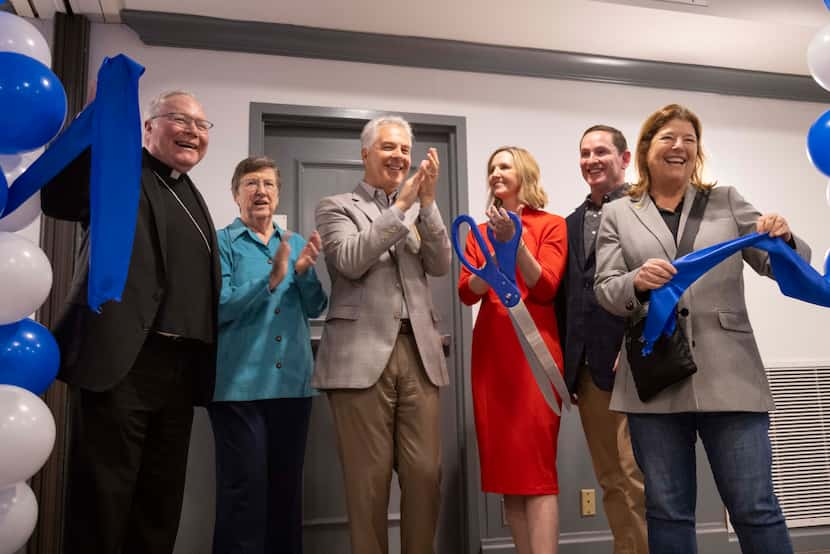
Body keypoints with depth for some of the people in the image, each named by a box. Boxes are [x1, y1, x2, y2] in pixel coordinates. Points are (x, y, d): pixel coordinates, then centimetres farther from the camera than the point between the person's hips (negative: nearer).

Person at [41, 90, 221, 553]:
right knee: (103, 498, 0)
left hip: (181, 367, 7)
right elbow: (58, 200, -21)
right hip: (123, 360, -7)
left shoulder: (192, 195, 20)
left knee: (162, 502, 14)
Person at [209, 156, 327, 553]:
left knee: (288, 486, 12)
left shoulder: (296, 244, 13)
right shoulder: (222, 243, 1)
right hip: (240, 383, -4)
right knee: (244, 489, -2)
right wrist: (272, 279, -21)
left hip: (293, 381, 4)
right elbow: (219, 308, -11)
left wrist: (305, 271, -13)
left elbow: (315, 308, 6)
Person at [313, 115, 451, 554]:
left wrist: (427, 201, -6)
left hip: (417, 352, 4)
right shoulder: (336, 207, 7)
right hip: (362, 354, -3)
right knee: (369, 479, 2)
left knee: (425, 474, 4)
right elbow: (350, 261, -10)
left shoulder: (419, 210, 18)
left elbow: (440, 265, 4)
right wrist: (400, 206, -11)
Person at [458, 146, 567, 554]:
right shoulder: (480, 231, 14)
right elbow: (466, 292, 3)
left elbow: (545, 288, -8)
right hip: (491, 349, 4)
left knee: (537, 461, -8)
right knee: (505, 462, 6)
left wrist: (515, 242, -19)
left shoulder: (551, 225, 3)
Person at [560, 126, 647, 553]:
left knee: (637, 475, -4)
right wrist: (565, 367, 10)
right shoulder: (572, 222, 18)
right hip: (587, 368, 6)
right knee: (611, 481, 12)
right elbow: (566, 296, 15)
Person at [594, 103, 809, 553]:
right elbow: (604, 292, 1)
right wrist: (637, 282, -21)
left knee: (755, 508, 3)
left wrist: (783, 239, -13)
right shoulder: (617, 215, 9)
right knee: (667, 511, 10)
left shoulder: (726, 201, 12)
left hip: (729, 376, 0)